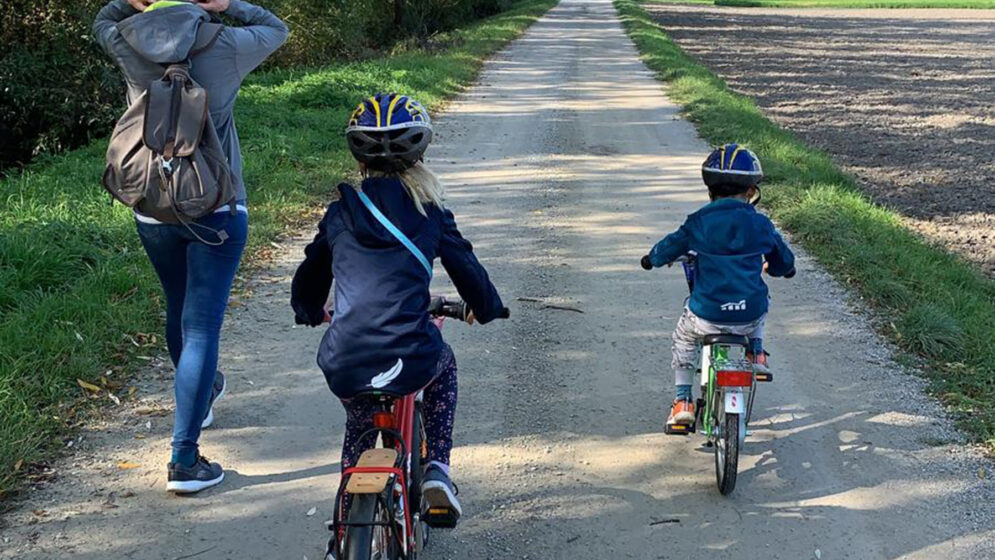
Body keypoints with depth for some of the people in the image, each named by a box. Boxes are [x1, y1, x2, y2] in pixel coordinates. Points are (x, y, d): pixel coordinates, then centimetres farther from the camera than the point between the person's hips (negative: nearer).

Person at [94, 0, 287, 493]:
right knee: (201, 327, -2)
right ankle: (184, 460, -4)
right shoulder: (224, 46, -12)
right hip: (215, 211, -4)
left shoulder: (129, 47, -4)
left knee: (179, 312, 24)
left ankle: (200, 395, 50)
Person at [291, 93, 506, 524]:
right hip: (409, 362, -2)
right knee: (443, 363, 34)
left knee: (358, 424, 34)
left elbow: (310, 273, 21)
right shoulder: (429, 211, 4)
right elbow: (465, 266, 12)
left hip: (344, 370, 2)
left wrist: (309, 311, 43)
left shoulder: (340, 212, 10)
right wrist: (486, 307, 33)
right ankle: (437, 469, 23)